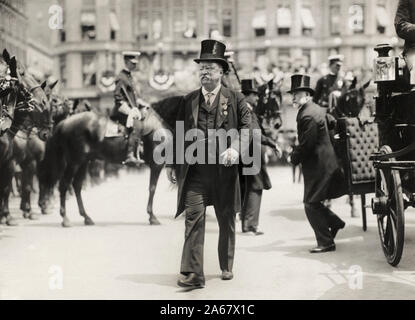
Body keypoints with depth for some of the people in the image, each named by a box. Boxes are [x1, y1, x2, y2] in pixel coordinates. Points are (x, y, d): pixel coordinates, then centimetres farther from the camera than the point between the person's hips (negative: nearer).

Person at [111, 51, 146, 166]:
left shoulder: (129, 76, 19)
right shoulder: (121, 78, -11)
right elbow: (117, 96, -17)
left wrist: (143, 103, 15)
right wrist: (129, 111, -21)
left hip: (133, 110, 10)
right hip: (124, 111, -10)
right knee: (135, 129, -27)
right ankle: (130, 157, -36)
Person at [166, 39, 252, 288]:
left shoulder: (235, 99, 4)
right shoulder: (189, 100, 10)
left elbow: (247, 127, -3)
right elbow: (179, 133, 12)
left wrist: (235, 149, -22)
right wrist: (172, 164, 7)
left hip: (224, 170, -1)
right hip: (194, 170, 1)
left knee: (227, 220, 12)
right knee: (194, 217, -10)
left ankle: (227, 267, 30)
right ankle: (193, 273, -9)